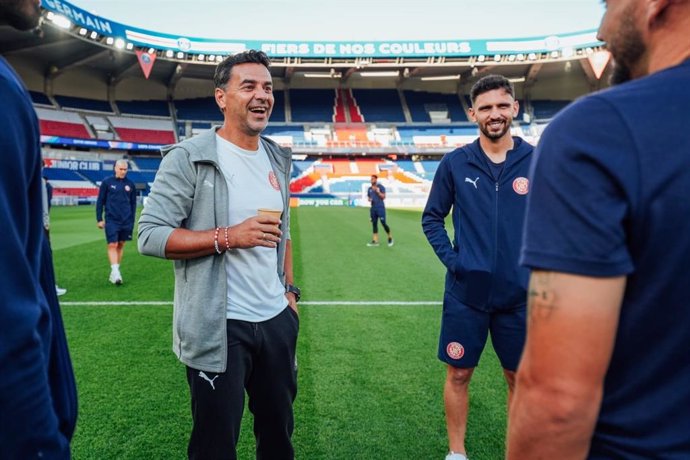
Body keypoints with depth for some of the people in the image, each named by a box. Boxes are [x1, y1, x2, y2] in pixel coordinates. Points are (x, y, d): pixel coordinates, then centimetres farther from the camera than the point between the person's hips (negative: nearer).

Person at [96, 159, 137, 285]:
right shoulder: (107, 182, 0)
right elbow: (100, 201, 3)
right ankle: (115, 272, -12)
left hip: (126, 221, 3)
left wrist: (132, 221, 10)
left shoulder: (130, 184, 7)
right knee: (112, 245, -10)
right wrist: (99, 219, -1)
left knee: (121, 245, 8)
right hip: (111, 220, -3)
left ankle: (114, 272, 18)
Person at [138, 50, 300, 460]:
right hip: (219, 327, -6)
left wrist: (290, 291, 12)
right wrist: (228, 237, -22)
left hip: (276, 319, 6)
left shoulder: (278, 160, 10)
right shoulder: (187, 159, -11)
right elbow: (150, 236, -15)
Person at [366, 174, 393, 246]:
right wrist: (369, 199, 0)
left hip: (380, 207, -5)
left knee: (383, 223, -8)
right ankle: (375, 241, 6)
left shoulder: (381, 187, -3)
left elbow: (383, 197, -7)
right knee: (374, 223, 4)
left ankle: (390, 238, 10)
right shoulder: (369, 189, 13)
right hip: (373, 208, 5)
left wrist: (378, 192, -19)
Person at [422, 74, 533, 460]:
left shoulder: (537, 161, -2)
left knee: (520, 377, 14)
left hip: (519, 294, 1)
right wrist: (450, 258, -5)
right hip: (466, 292, 0)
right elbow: (432, 218, 6)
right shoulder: (455, 163, -2)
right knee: (459, 373, 11)